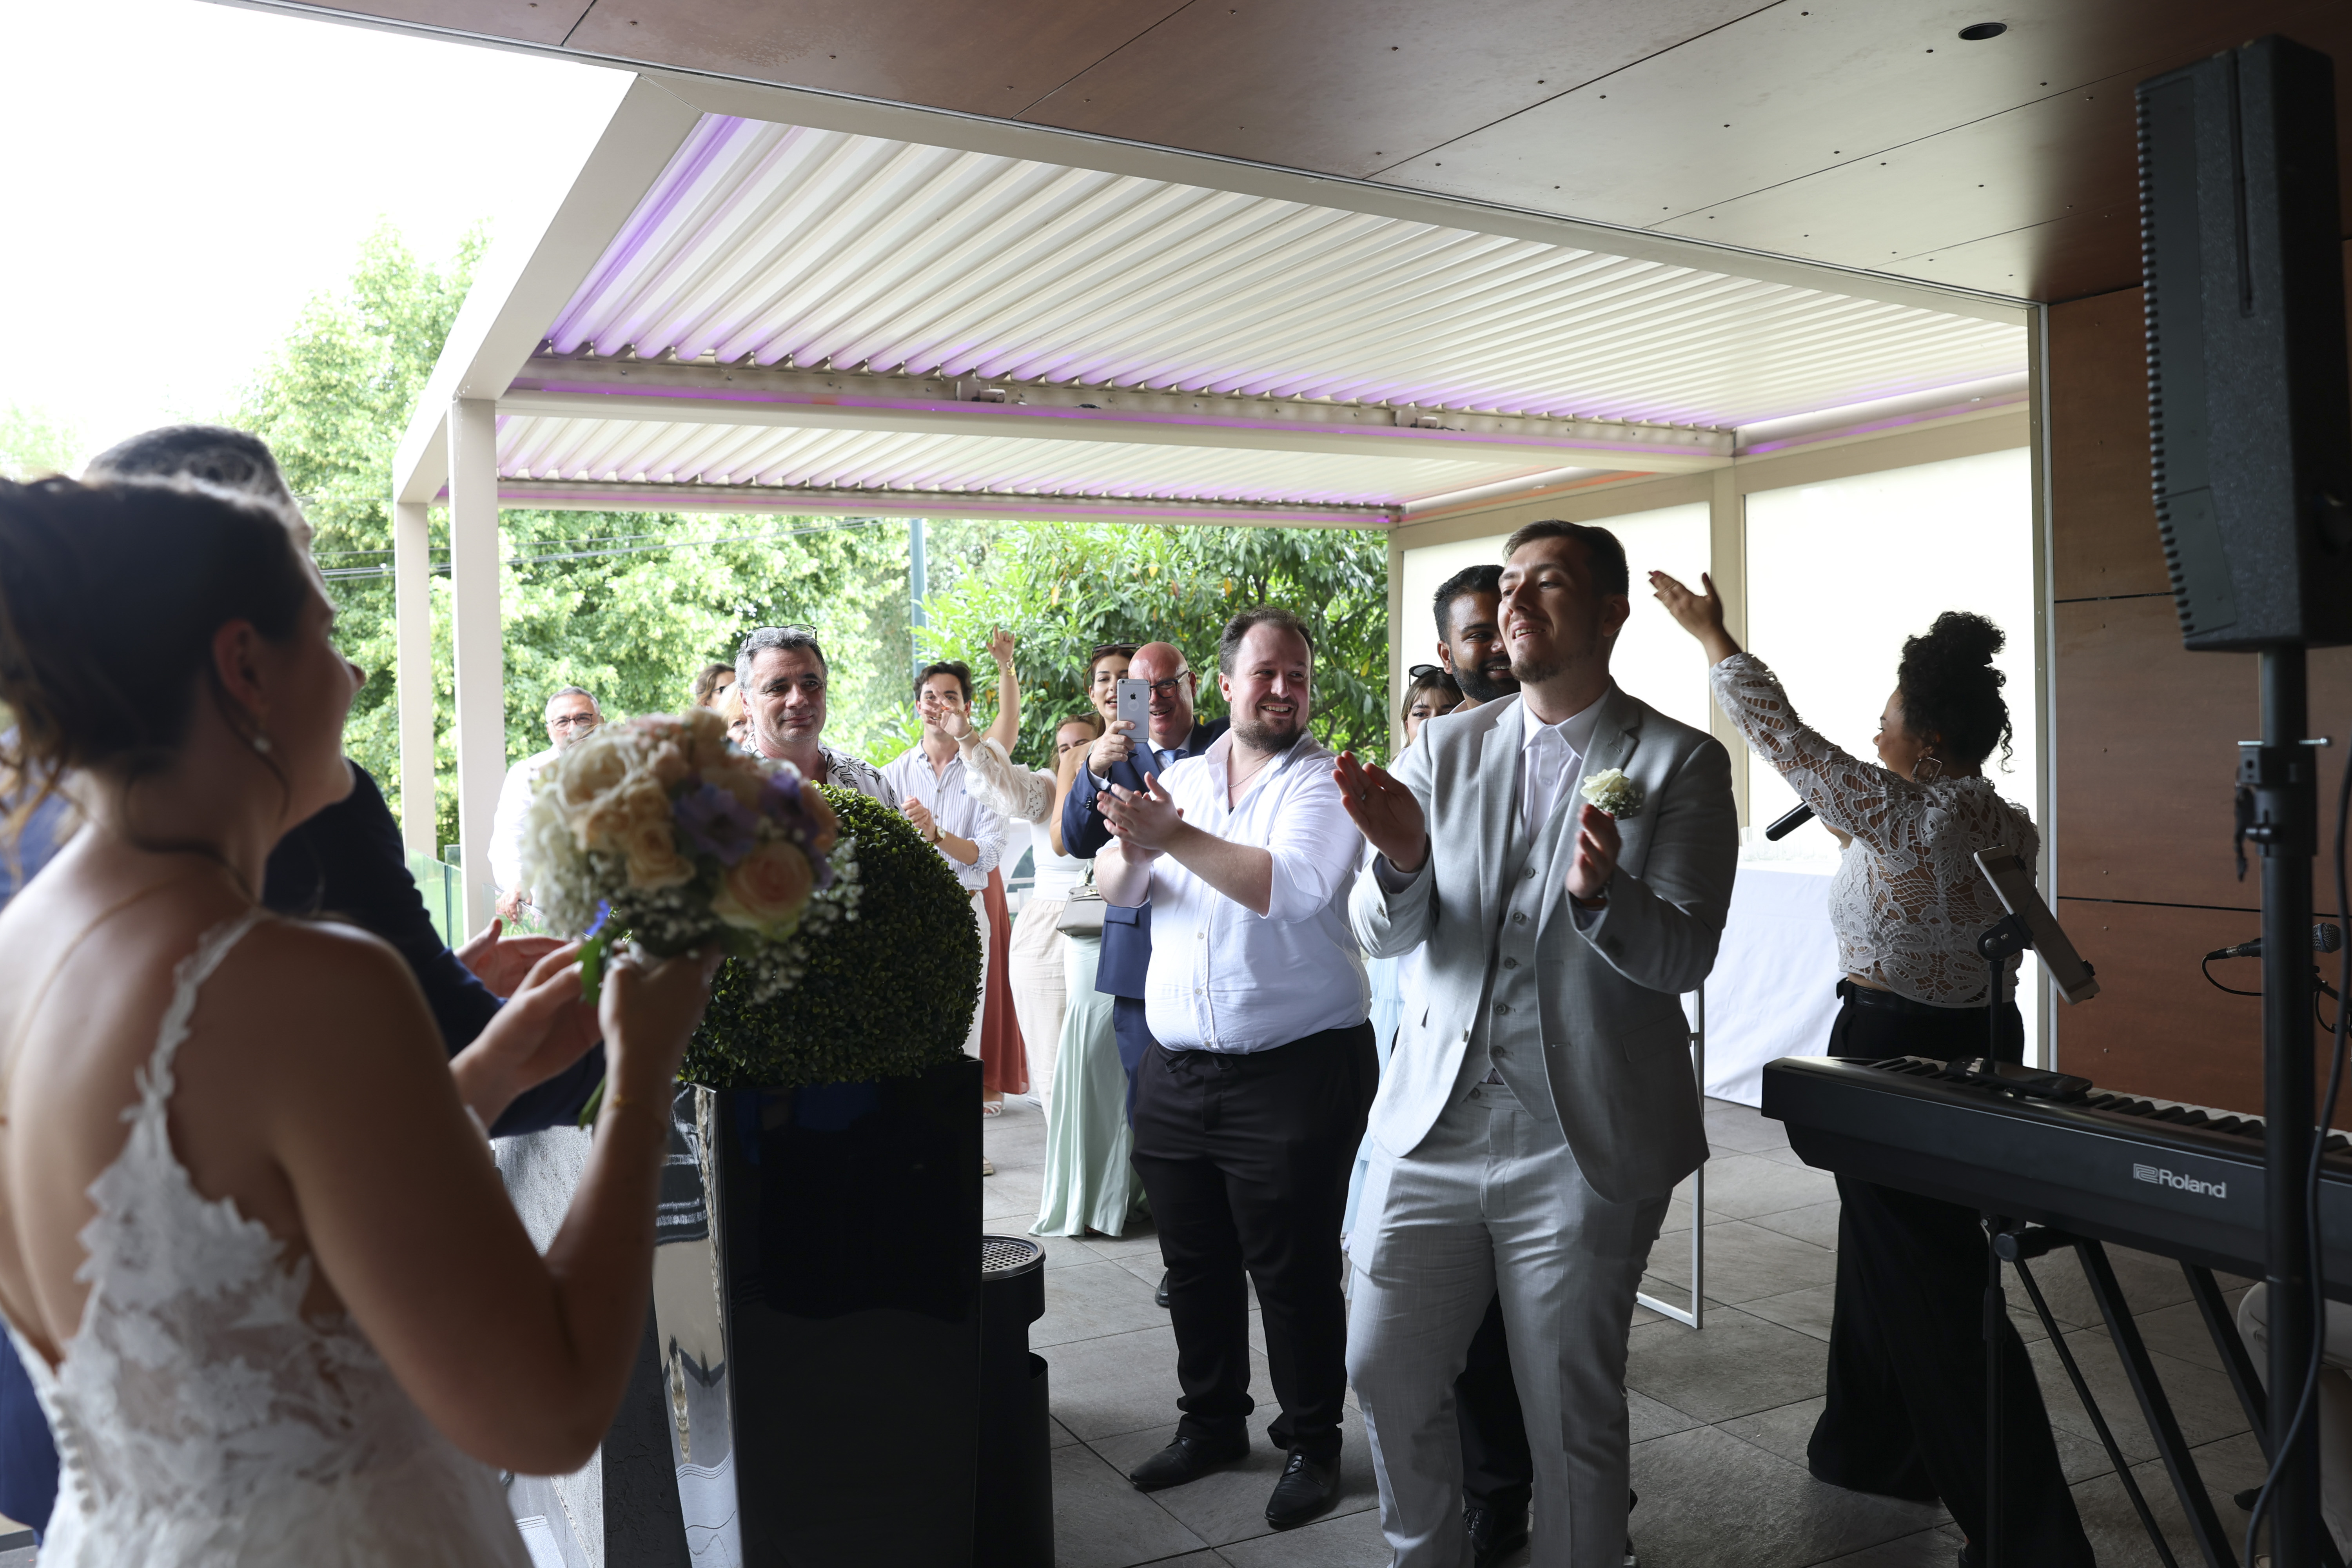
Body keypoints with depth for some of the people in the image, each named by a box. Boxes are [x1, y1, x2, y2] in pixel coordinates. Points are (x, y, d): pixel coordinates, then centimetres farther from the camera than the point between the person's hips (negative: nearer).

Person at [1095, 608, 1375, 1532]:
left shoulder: (1324, 785, -6)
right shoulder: (1179, 778, 10)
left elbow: (1293, 886, -24)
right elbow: (1114, 888, 1)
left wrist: (1175, 837, -27)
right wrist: (1133, 846, -21)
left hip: (1294, 1068, -5)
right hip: (1176, 1071, 5)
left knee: (1292, 1268, 4)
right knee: (1194, 1263, 16)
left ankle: (1312, 1444, 24)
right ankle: (1211, 1423, 35)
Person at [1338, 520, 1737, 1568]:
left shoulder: (1681, 764, -4)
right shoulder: (1444, 748, 5)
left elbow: (1684, 956, -11)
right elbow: (1383, 935, 1)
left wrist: (1603, 894, -31)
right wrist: (1401, 860, -21)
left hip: (1580, 1146, -3)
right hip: (1431, 1125, 4)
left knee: (1572, 1416, 10)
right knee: (1385, 1375, 14)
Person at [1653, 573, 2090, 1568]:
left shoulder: (1900, 814, -23)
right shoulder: (2010, 827, 2)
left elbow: (1782, 735, -20)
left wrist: (1714, 637, -7)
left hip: (1896, 1054, -9)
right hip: (1984, 1043, 9)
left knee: (1933, 1292, 1)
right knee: (1888, 1250, 22)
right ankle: (1873, 1450, 38)